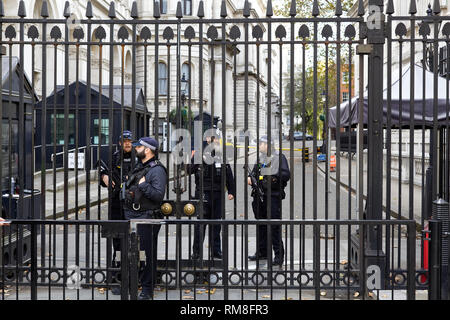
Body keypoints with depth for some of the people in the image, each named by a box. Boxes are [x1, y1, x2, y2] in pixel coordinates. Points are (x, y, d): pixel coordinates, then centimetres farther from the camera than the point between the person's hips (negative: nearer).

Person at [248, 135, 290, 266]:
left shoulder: (279, 157, -3)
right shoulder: (260, 157, 17)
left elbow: (286, 174, -10)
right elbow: (254, 171, 27)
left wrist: (274, 177, -25)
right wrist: (250, 176, 6)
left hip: (273, 196, -7)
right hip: (259, 195, 7)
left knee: (274, 226, -8)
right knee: (261, 225, 13)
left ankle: (279, 255, -2)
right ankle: (262, 252, 24)